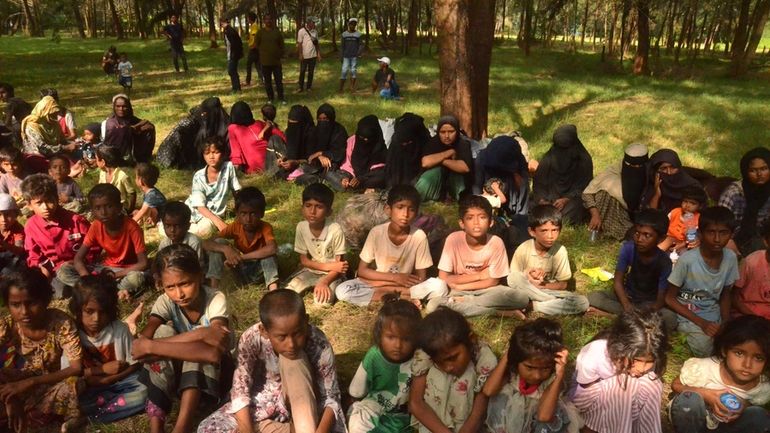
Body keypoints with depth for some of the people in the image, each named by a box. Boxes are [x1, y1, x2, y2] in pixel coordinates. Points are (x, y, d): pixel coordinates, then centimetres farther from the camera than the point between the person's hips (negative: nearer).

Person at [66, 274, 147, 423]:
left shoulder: (120, 329, -12)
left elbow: (133, 365, -5)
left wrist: (106, 380, -16)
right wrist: (102, 369, -18)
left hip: (118, 381, 1)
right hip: (87, 387, -1)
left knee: (144, 393, -26)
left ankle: (86, 417, -18)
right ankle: (118, 400, -14)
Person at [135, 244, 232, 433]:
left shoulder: (215, 299, -27)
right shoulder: (165, 301, -18)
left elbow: (213, 353, -42)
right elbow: (143, 343, -34)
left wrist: (151, 347, -44)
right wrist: (197, 334, -44)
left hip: (211, 371, -2)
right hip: (174, 369, 3)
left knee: (204, 349, -35)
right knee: (164, 332, -27)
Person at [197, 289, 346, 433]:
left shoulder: (319, 344, -29)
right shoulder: (252, 339, -27)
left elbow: (331, 397, -24)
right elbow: (240, 390, -22)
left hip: (303, 400, -2)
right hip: (264, 400, 3)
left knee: (292, 359, -33)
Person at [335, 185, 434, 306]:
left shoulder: (419, 236, -16)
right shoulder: (376, 232, -14)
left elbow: (420, 279, -11)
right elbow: (362, 271, -8)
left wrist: (382, 282, -18)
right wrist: (394, 277, -19)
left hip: (405, 285, -2)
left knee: (439, 287, -28)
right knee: (342, 291, -25)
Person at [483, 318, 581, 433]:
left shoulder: (552, 379, -28)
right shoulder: (512, 368, -23)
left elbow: (544, 416, -42)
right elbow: (488, 391, -35)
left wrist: (559, 376, -47)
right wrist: (506, 356, -34)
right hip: (511, 421, 1)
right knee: (500, 397, -26)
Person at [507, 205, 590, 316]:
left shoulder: (560, 251, -11)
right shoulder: (523, 249, -15)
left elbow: (562, 285, -5)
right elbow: (513, 280, -8)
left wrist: (542, 285, -19)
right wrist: (528, 280, -28)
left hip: (549, 290, 1)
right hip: (526, 291, -1)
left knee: (583, 302, -22)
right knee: (513, 277, -33)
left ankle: (532, 305, -21)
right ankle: (558, 303, -21)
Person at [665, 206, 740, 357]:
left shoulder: (731, 258, -7)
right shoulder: (687, 260, -21)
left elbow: (725, 295, 6)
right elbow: (669, 298, -13)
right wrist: (701, 323, -19)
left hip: (714, 318, 5)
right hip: (688, 317, -5)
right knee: (706, 349, -28)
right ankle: (687, 335, 3)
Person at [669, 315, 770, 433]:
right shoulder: (703, 368, -29)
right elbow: (676, 385, -14)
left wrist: (744, 406, -19)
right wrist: (705, 394, -31)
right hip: (693, 419, -3)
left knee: (758, 415, -21)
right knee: (689, 398, -33)